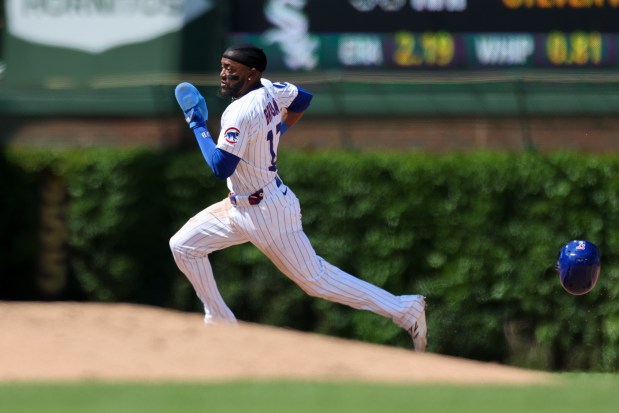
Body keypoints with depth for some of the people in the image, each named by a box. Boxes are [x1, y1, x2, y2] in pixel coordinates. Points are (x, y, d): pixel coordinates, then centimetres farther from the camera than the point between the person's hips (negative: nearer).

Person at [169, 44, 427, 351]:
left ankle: (405, 310, 3)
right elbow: (303, 97, 18)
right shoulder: (268, 90, 0)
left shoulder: (240, 113, -27)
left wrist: (198, 125, -21)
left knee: (315, 279, -1)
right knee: (183, 245, 11)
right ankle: (219, 322, 18)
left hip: (268, 213, -10)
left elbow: (221, 168, -31)